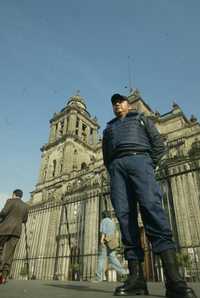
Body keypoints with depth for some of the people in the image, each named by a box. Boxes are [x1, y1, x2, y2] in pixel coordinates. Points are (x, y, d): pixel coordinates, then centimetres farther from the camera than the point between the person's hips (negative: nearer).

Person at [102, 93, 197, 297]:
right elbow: (106, 156, 26)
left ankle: (173, 278, -30)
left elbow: (159, 144, 14)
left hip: (139, 159, -3)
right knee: (124, 214, -13)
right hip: (117, 166, 4)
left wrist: (149, 166, 1)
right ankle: (136, 277, -16)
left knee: (151, 206, -25)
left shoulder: (141, 118, 27)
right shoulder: (108, 128, 35)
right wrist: (113, 172, 8)